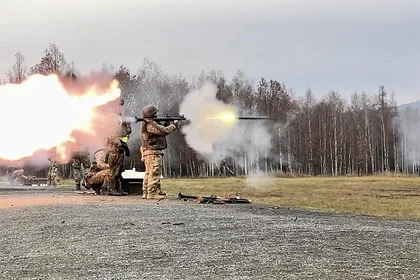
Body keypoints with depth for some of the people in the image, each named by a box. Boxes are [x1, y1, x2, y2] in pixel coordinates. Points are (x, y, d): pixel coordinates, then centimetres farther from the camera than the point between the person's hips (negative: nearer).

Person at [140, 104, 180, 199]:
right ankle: (152, 192, -11)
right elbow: (164, 131, -21)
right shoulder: (150, 124, -16)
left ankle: (146, 192, 17)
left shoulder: (148, 124, 17)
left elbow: (161, 132, 18)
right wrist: (174, 125, -5)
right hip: (153, 152, -11)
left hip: (149, 153, 11)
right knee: (155, 173, -10)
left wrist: (167, 124, 7)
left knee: (149, 173, 13)